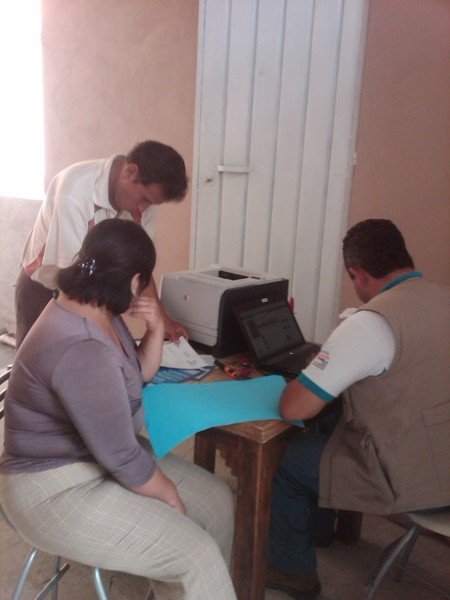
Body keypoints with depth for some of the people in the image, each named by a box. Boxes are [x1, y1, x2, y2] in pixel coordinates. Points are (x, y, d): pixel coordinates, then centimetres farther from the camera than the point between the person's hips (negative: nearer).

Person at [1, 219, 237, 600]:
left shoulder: (96, 312, 0)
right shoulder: (81, 351, -31)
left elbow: (137, 377, 14)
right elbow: (121, 457, -27)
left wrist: (156, 330, -4)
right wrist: (170, 495, -9)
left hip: (101, 455, 10)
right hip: (57, 490, -10)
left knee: (216, 499, 6)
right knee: (197, 555, -17)